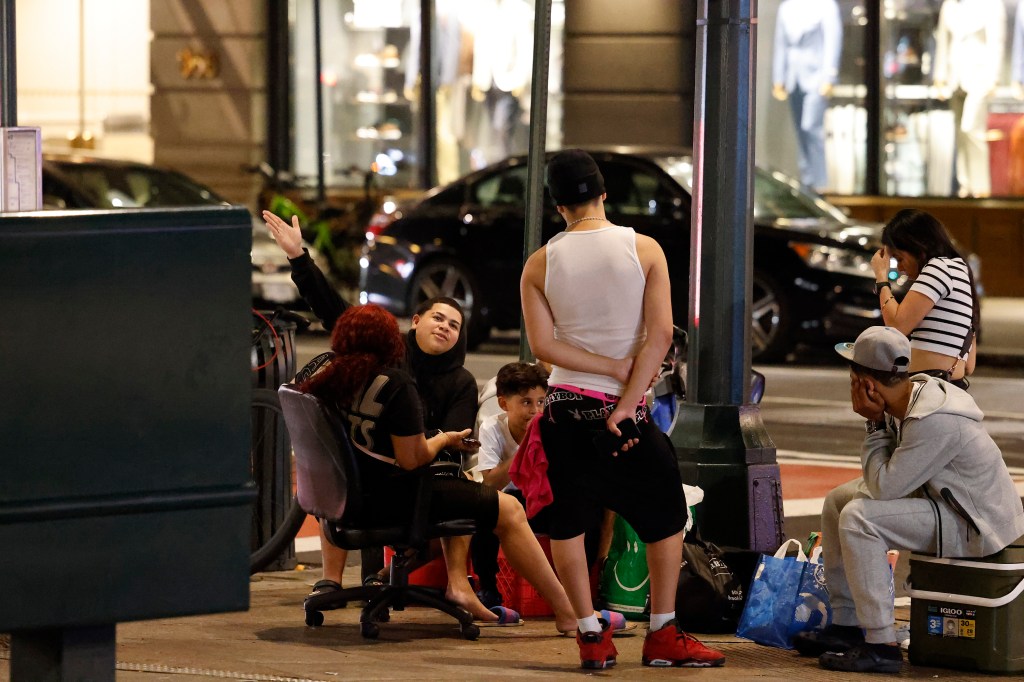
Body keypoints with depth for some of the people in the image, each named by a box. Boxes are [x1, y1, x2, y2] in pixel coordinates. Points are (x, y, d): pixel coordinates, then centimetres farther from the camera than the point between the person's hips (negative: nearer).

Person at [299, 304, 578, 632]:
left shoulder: (323, 381, 5)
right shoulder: (394, 384, -17)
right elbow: (412, 459, -19)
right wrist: (444, 440, 2)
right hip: (390, 499, -9)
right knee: (509, 510, 2)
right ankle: (567, 613, 3)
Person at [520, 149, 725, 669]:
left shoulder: (540, 264, 0)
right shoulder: (644, 250, -3)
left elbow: (543, 344, -7)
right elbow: (660, 333, -11)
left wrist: (616, 367, -7)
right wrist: (626, 403, -11)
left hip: (565, 407, 2)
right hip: (625, 409, -1)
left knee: (567, 522, 10)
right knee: (666, 518, 11)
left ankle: (591, 636, 6)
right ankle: (663, 636, 7)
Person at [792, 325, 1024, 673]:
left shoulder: (933, 421, -30)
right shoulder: (915, 390, 0)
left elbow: (884, 487, -25)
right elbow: (885, 479, 10)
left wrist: (876, 424, -17)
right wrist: (877, 421, -5)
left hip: (975, 526, -10)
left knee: (857, 518, -26)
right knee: (838, 500, 14)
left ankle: (881, 646, -22)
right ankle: (845, 625, 20)